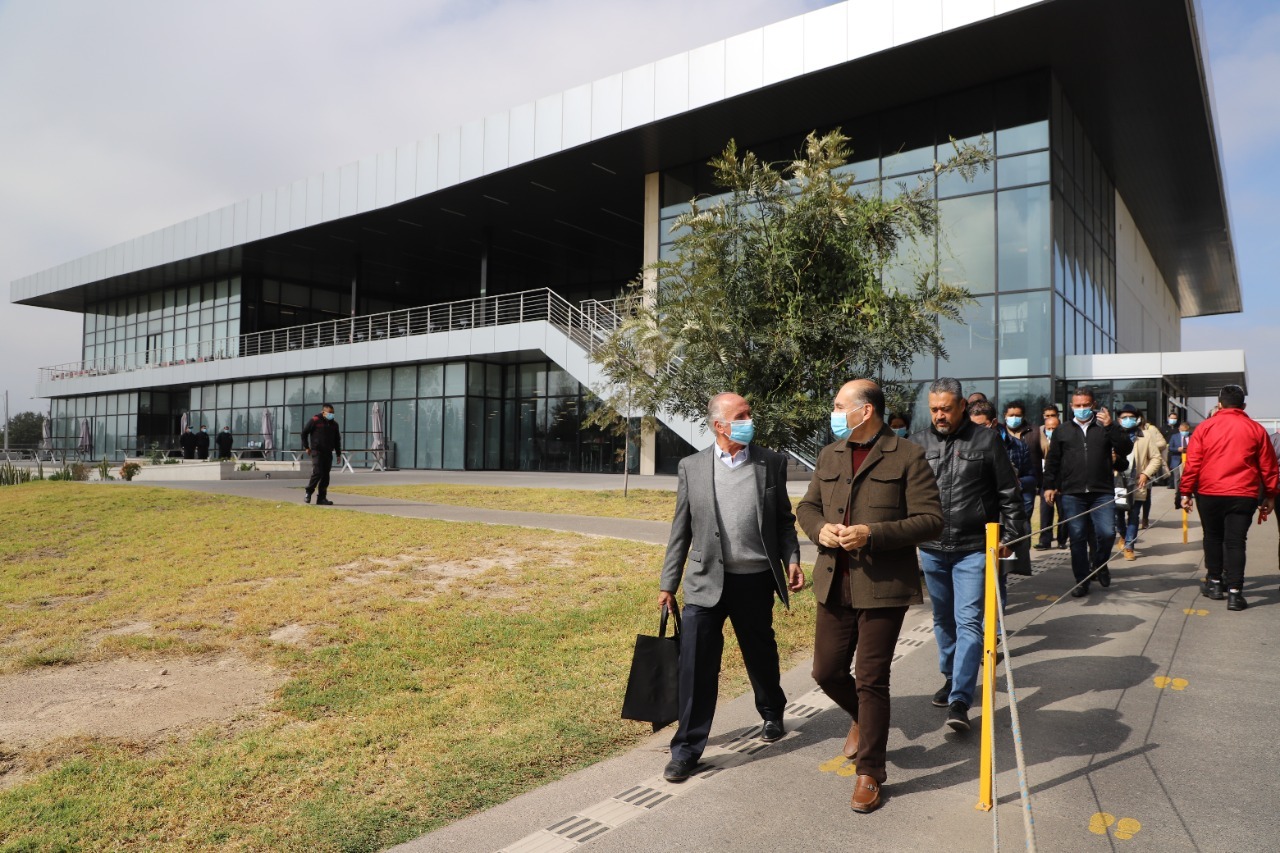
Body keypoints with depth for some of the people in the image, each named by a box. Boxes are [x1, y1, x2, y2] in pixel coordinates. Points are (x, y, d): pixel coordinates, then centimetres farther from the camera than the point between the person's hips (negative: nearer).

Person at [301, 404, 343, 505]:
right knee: (317, 473, -14)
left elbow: (337, 440, 18)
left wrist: (338, 454, 15)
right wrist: (306, 447, -2)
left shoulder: (334, 424, 12)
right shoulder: (315, 420, -4)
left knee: (325, 475, 4)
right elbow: (304, 433, 0)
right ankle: (308, 493, 3)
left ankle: (321, 498, 8)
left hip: (328, 453, 5)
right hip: (317, 452, -5)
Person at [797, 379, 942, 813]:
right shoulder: (830, 455, 11)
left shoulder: (907, 456, -7)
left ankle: (870, 771, 20)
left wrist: (872, 535, -21)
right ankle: (862, 719, 44)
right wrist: (820, 528, -6)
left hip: (883, 586, -5)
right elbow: (807, 506, 18)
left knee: (871, 680, 2)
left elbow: (930, 520, -11)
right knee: (827, 672, 12)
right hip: (834, 584, 6)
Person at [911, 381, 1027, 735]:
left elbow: (1009, 492, 1)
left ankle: (960, 700, -6)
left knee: (968, 622, -7)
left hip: (973, 549, -3)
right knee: (943, 620, 17)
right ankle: (951, 678, 37)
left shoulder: (987, 440, -5)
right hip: (931, 549, 4)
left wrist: (1010, 535, 0)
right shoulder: (919, 443, 2)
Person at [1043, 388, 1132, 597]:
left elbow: (1126, 449, -4)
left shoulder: (1105, 428, 9)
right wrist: (1049, 486, 7)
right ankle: (1082, 581, 15)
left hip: (1102, 493, -1)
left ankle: (1099, 563, 19)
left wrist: (1110, 427, -14)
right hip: (1072, 494, 1)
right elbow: (1052, 462, 13)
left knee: (1107, 533, -12)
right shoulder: (1063, 432, 12)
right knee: (1077, 538, 3)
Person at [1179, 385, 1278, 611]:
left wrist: (1186, 492, 4)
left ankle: (1215, 583, 24)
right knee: (1236, 541, 1)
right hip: (1243, 495, 0)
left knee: (1213, 537, 16)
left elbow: (1192, 463, -2)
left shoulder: (1206, 427, 0)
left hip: (1209, 493, 0)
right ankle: (1234, 592, -3)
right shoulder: (1256, 429, 3)